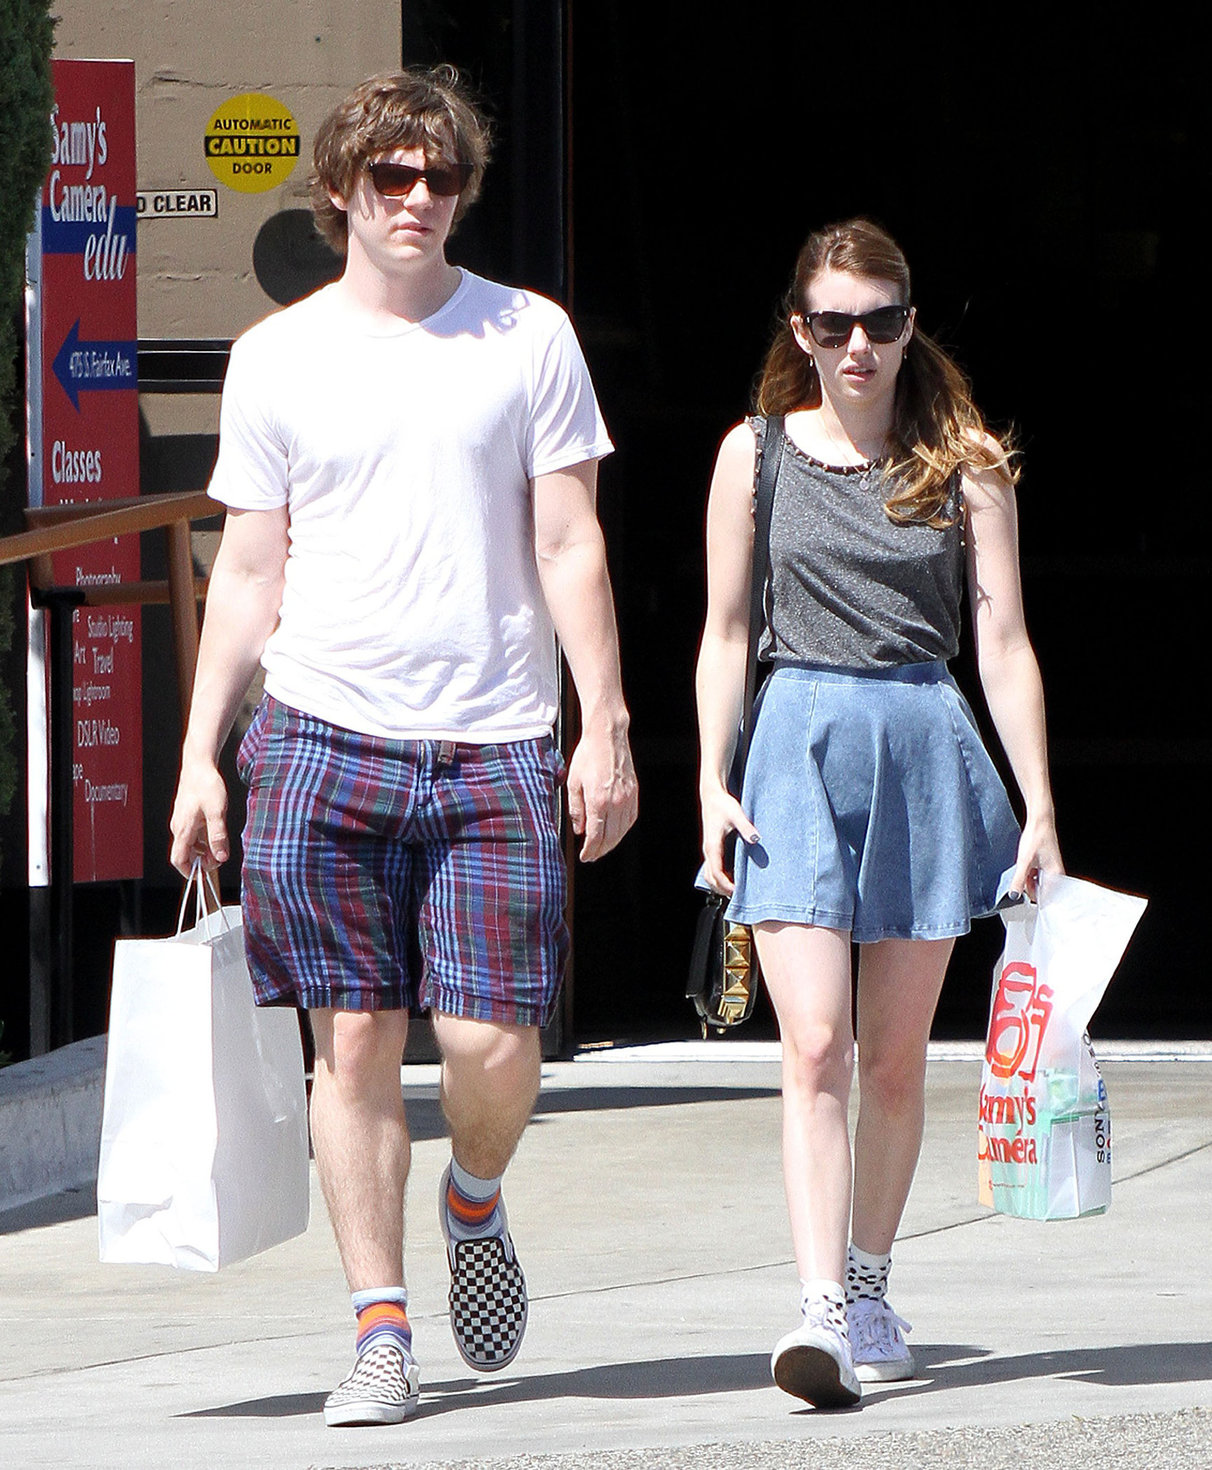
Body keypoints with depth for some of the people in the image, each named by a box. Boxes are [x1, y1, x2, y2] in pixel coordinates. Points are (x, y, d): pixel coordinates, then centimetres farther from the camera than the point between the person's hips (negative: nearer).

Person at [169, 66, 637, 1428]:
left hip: (496, 748, -1)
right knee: (353, 1036, -3)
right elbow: (248, 571, 11)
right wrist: (200, 754, 6)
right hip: (324, 737, 1)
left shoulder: (528, 337, 6)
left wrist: (606, 726, -1)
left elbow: (569, 547, 6)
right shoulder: (275, 358, 8)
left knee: (492, 1045, -8)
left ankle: (473, 1201, 24)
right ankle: (380, 1329, 3)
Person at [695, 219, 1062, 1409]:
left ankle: (869, 1290, 22)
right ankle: (822, 1312, -20)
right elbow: (725, 634, 10)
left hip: (927, 747, 1)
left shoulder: (963, 464, 6)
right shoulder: (757, 455, 6)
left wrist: (1039, 809, -2)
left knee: (896, 1056, 7)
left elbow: (1002, 640, 3)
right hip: (798, 742, -1)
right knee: (815, 1046, -13)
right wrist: (712, 783, 0)